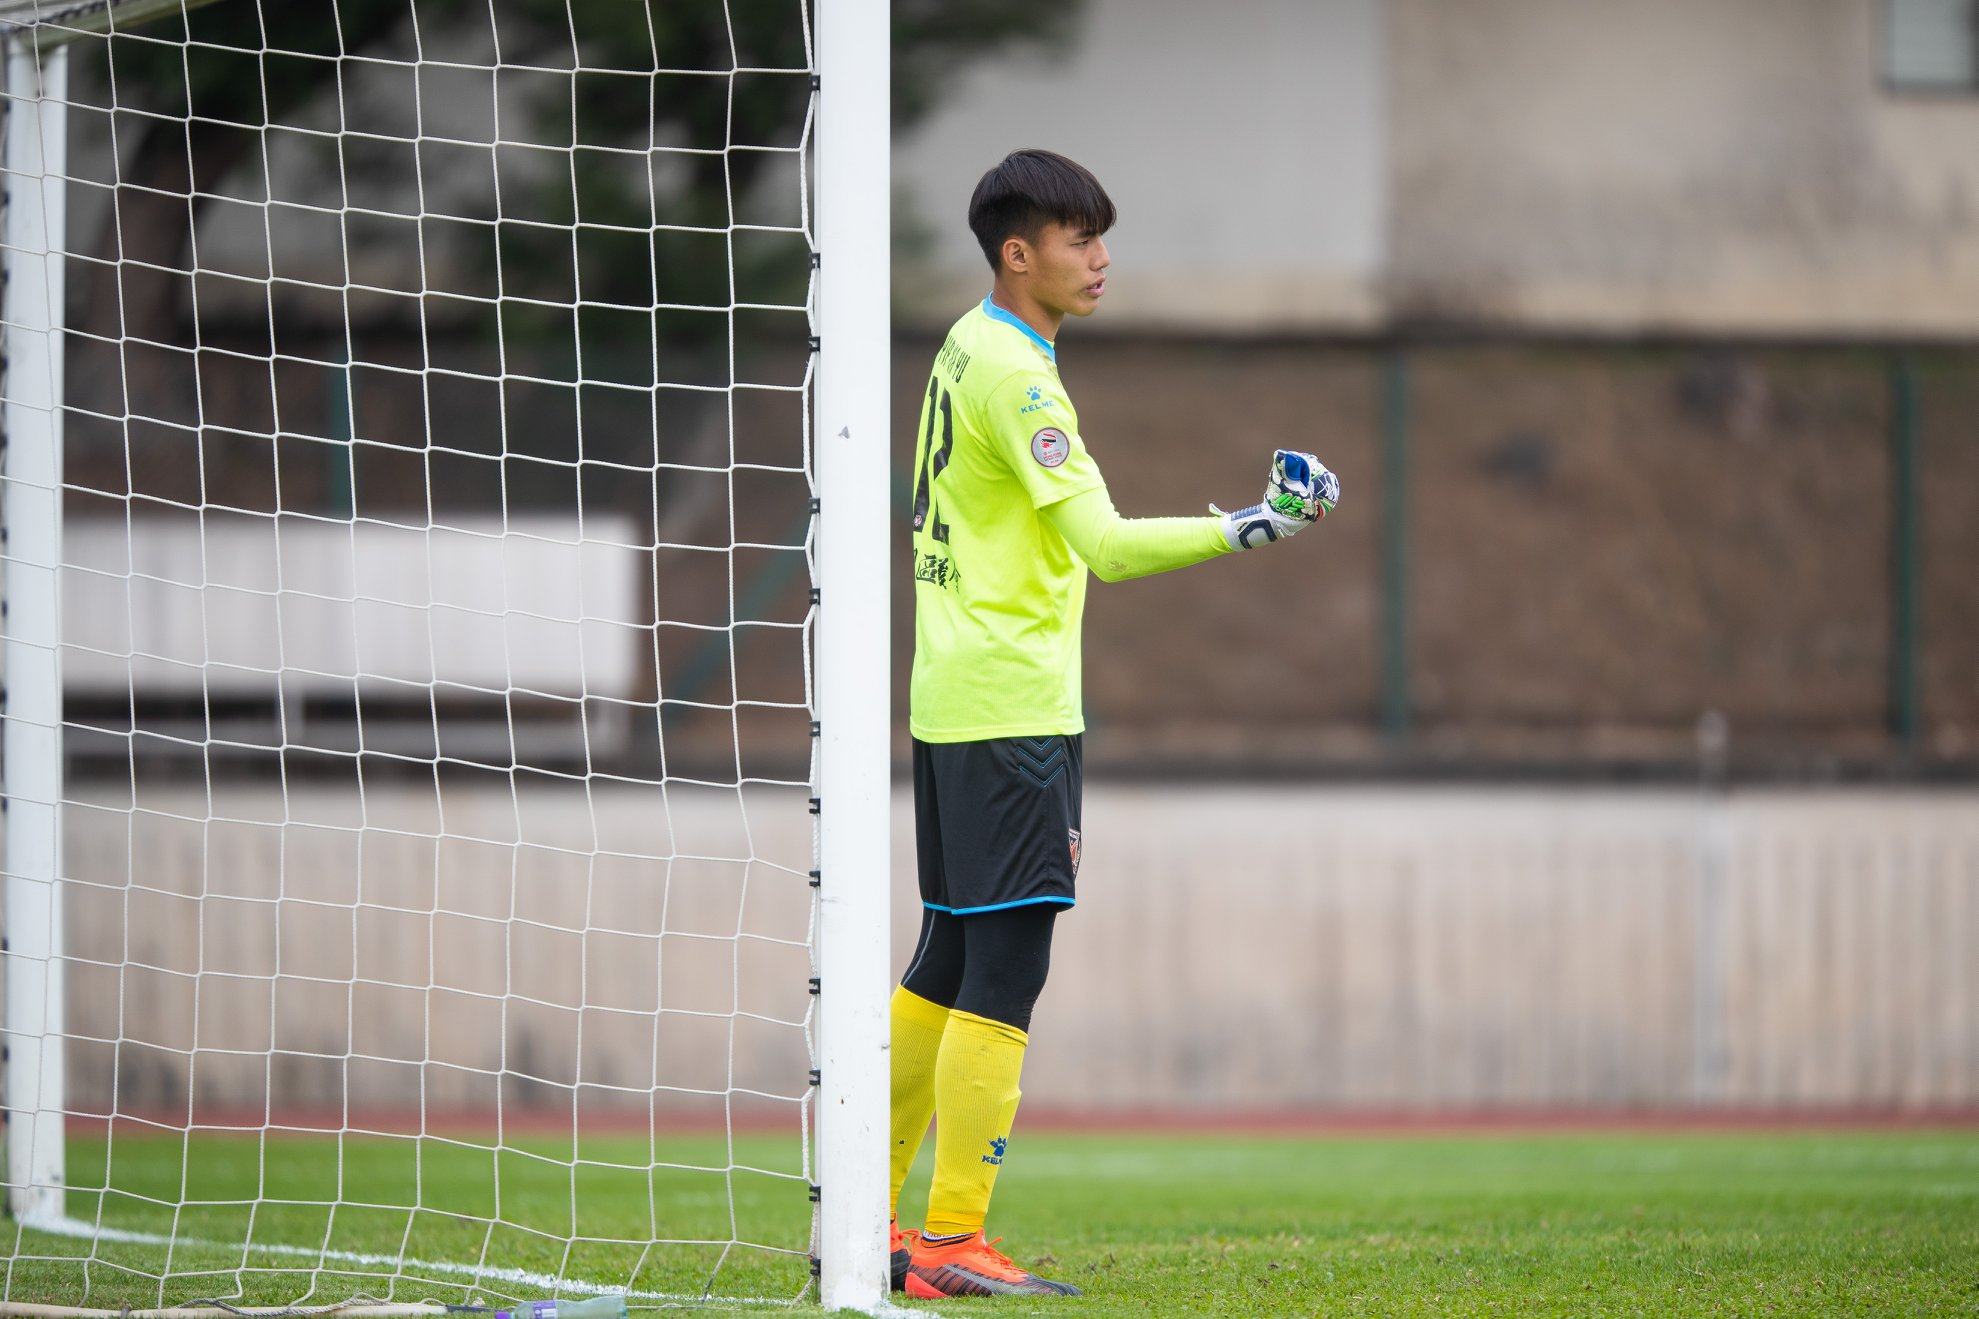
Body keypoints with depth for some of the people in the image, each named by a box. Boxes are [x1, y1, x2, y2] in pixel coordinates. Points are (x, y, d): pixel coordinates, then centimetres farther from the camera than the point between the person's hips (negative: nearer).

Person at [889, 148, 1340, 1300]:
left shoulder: (969, 349, 15)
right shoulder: (1016, 372, -16)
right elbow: (1105, 543, -24)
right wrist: (1251, 527, -32)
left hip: (956, 702, 10)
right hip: (1010, 714, -10)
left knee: (948, 967, 15)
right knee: (1005, 975, -9)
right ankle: (954, 1245, -10)